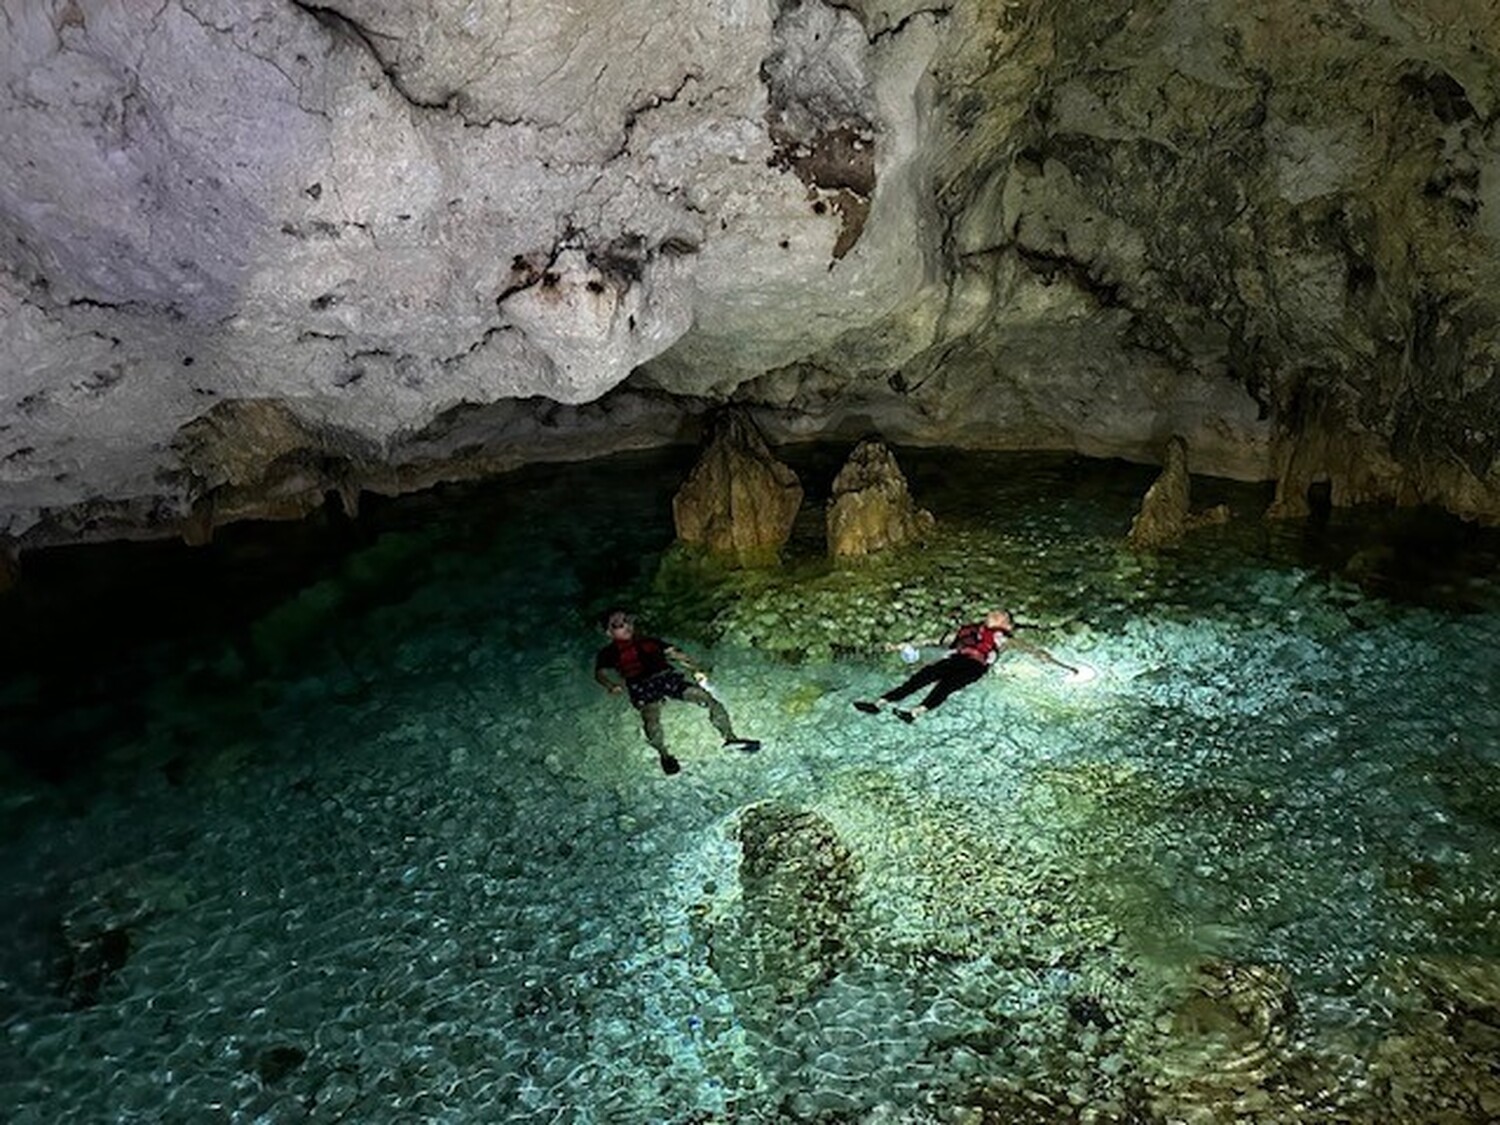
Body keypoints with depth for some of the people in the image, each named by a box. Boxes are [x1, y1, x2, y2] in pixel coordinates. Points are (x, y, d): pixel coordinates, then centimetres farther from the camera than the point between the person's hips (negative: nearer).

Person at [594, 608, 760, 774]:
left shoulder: (650, 642, 30)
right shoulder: (609, 653, 19)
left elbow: (674, 653, 20)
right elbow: (600, 673, 4)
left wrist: (695, 669, 4)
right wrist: (611, 685, -19)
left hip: (668, 676, 3)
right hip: (642, 685, -3)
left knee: (707, 697, -15)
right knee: (651, 715, -35)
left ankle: (730, 738, -15)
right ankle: (664, 754, -35)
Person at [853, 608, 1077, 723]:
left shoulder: (1003, 638, 26)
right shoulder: (968, 630, 34)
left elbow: (1035, 651, 21)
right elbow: (936, 641, 33)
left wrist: (1062, 666, 11)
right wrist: (902, 646, 30)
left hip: (974, 665, -3)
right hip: (954, 659, 3)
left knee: (946, 683, -34)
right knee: (921, 677, -24)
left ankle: (916, 713, -56)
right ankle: (879, 703, -40)